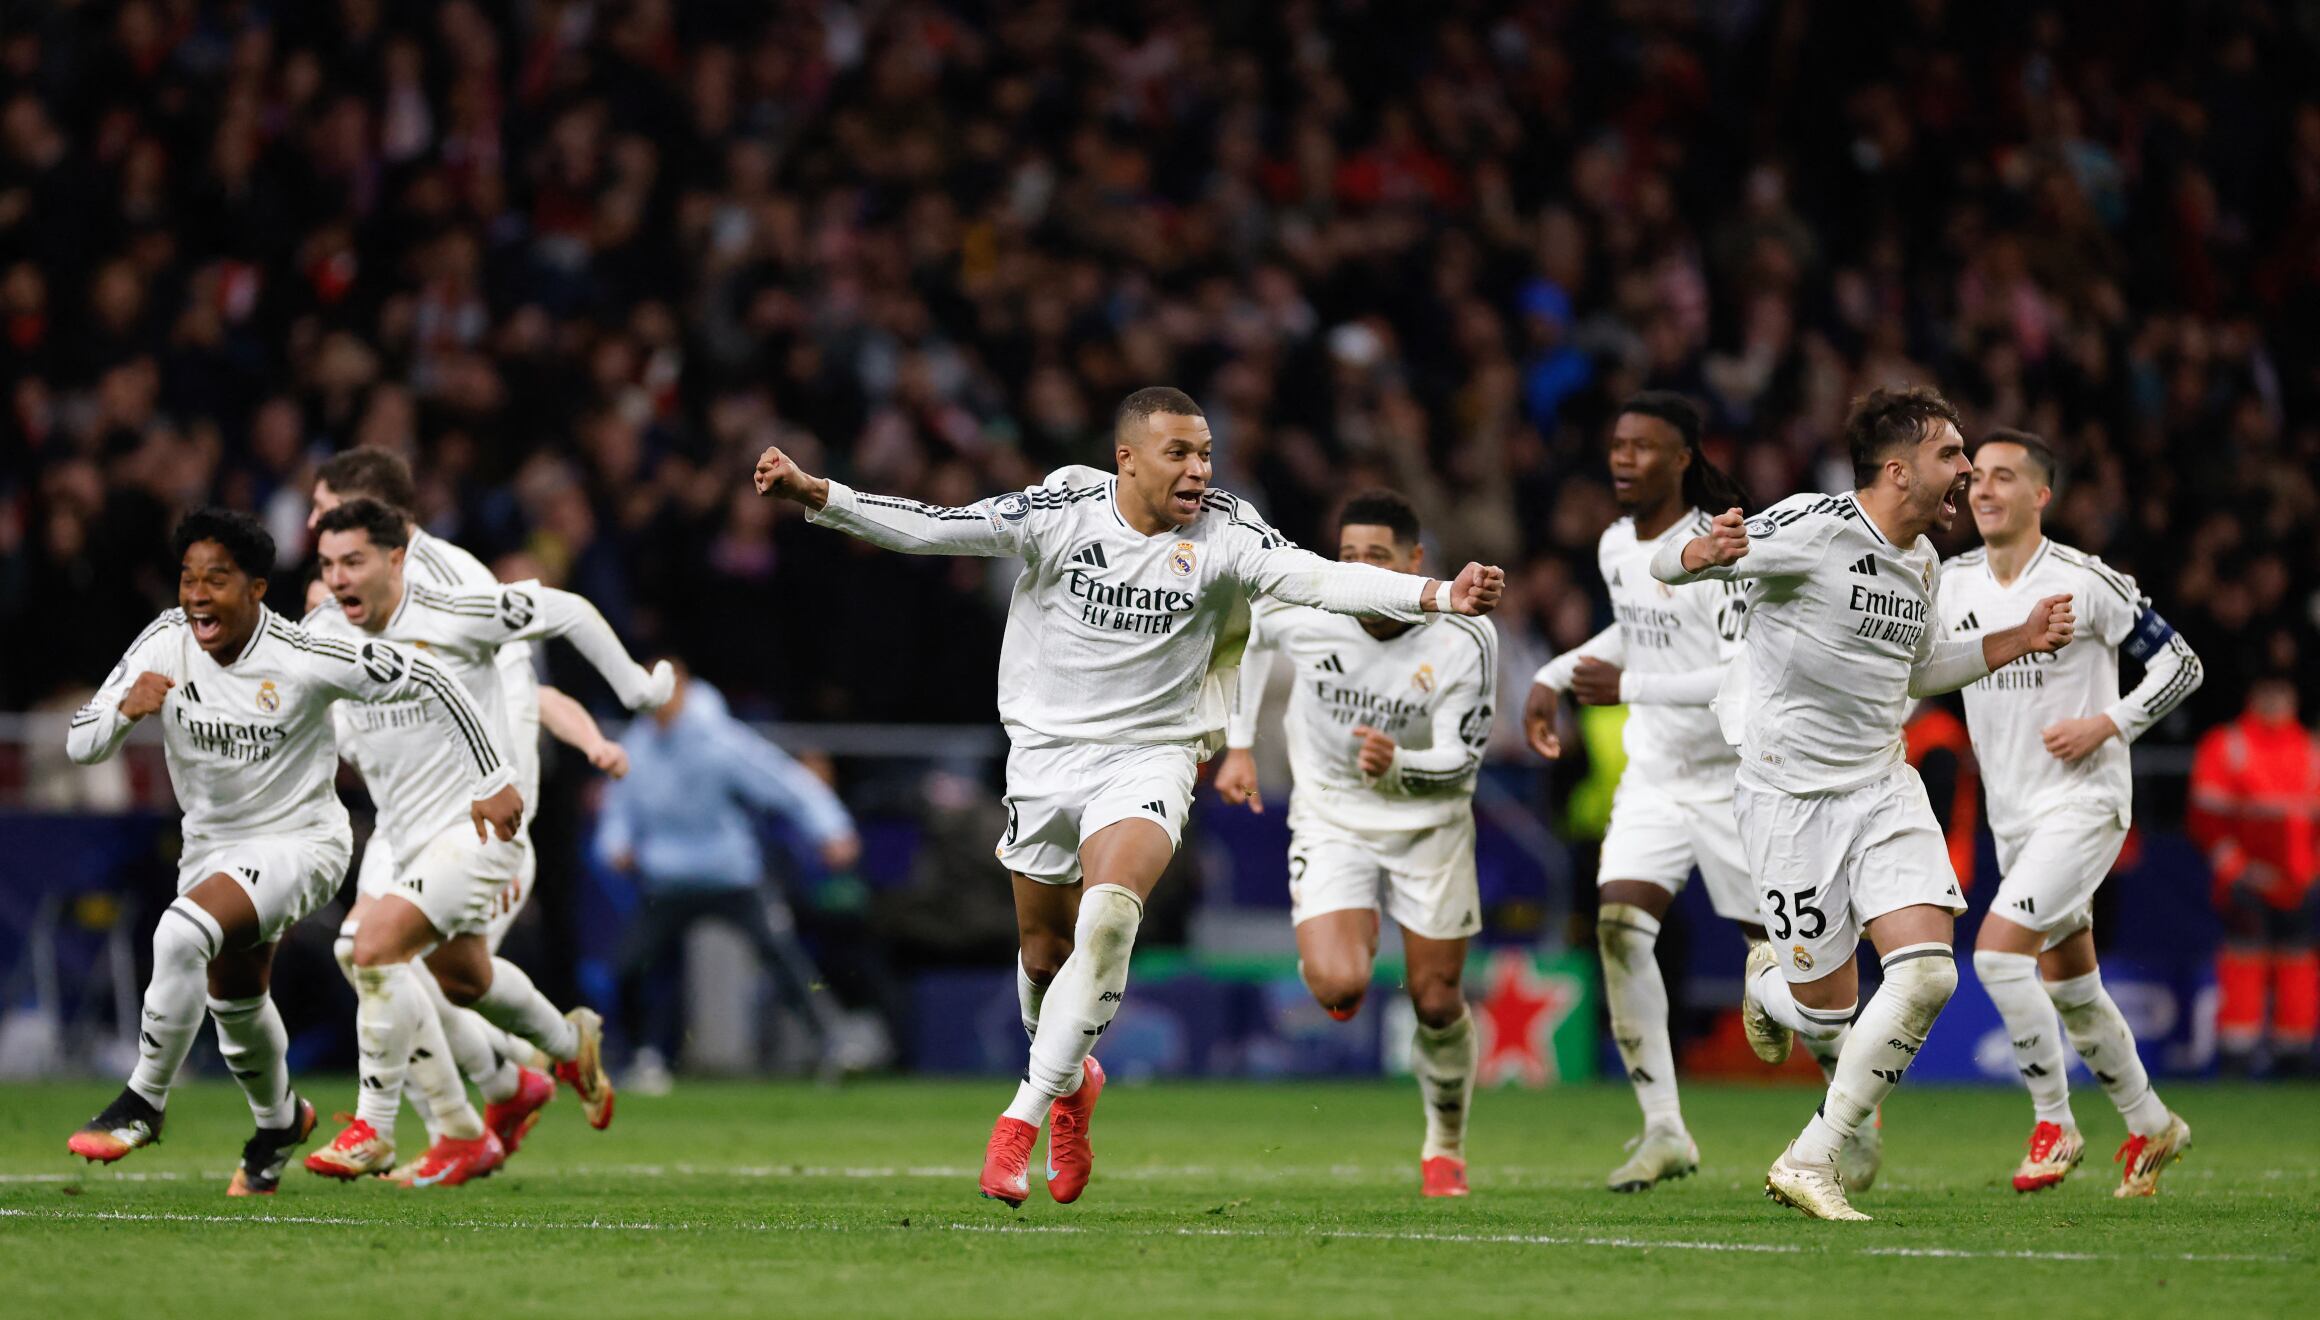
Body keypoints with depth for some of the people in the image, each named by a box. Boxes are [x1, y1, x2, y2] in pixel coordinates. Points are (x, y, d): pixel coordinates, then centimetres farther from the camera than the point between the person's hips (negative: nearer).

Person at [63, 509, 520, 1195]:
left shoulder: (303, 659, -25)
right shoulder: (165, 645, -13)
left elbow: (424, 679, -16)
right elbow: (80, 745, -11)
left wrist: (492, 780, -13)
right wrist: (125, 709, -34)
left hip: (301, 839, -6)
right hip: (213, 844, 6)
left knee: (181, 933, -30)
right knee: (236, 1002, 21)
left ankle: (143, 1104, -14)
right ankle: (278, 1121, 52)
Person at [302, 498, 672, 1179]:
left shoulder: (450, 616, -19)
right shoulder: (323, 631, -3)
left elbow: (565, 611, -7)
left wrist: (633, 685, 1)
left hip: (477, 823, -8)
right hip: (407, 835, 8)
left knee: (377, 945, -24)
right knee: (461, 977, 24)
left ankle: (374, 1131, -16)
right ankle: (570, 1042, 55)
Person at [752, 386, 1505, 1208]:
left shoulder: (1224, 536, -9)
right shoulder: (1060, 515, -10)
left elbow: (1320, 580, -19)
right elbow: (929, 528, -11)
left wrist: (1436, 596, -33)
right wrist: (815, 494, -20)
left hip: (1149, 760, -1)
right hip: (1046, 751, 1)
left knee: (1109, 918, -26)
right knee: (1044, 950, 11)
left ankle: (1026, 1111, -17)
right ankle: (1072, 1078, 44)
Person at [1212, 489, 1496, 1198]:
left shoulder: (1464, 639, -21)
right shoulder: (1302, 611, -19)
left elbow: (1462, 757, -17)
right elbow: (1245, 638, 6)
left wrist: (1397, 767, -38)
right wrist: (1239, 747, 8)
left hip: (1429, 822, 0)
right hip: (1330, 816, 0)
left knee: (1437, 1002, 4)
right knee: (1338, 988, -20)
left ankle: (1445, 1145, 31)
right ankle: (1351, 945, 19)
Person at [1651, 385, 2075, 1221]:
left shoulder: (1922, 560, 9)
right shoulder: (1812, 528, -15)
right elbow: (1667, 563, -16)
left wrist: (2020, 640, 17)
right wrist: (1708, 551, -39)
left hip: (1882, 784, 7)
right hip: (1791, 796, -7)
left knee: (1928, 973, -12)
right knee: (1826, 1006, -3)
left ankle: (1811, 1163, -2)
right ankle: (1769, 978, 38)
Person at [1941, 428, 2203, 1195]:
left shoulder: (2088, 583, -13)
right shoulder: (1956, 583, 3)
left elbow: (2181, 666, -7)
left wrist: (2107, 725, -17)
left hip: (2083, 802, -7)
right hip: (2013, 815, 7)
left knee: (1998, 951, -21)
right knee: (2069, 986, 14)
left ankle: (2054, 1124, -7)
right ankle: (2149, 1126, 31)